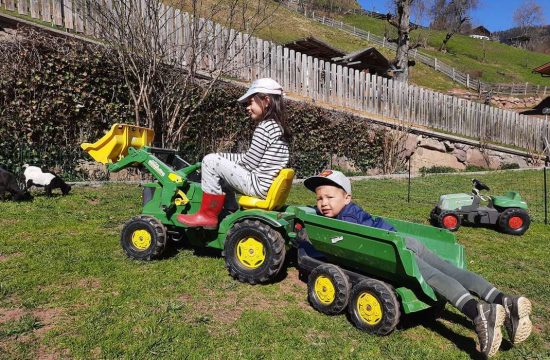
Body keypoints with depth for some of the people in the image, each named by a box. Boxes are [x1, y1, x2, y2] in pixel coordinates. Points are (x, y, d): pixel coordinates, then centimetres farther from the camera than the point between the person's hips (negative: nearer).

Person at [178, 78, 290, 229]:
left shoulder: (264, 127, -15)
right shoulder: (278, 127, 13)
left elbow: (248, 163, -14)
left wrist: (219, 156, 1)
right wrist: (221, 157, 10)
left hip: (258, 185, -10)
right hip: (268, 185, 10)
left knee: (211, 161, -11)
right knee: (222, 177, 25)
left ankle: (207, 216, -3)